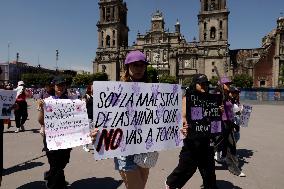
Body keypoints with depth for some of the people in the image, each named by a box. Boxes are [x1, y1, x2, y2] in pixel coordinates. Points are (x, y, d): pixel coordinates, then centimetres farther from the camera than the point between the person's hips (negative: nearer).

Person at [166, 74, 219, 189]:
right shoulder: (188, 98, -7)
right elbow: (183, 116, -15)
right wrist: (182, 127, -34)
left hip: (206, 136, 5)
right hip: (192, 137, -5)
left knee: (208, 165, 14)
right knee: (188, 165, 6)